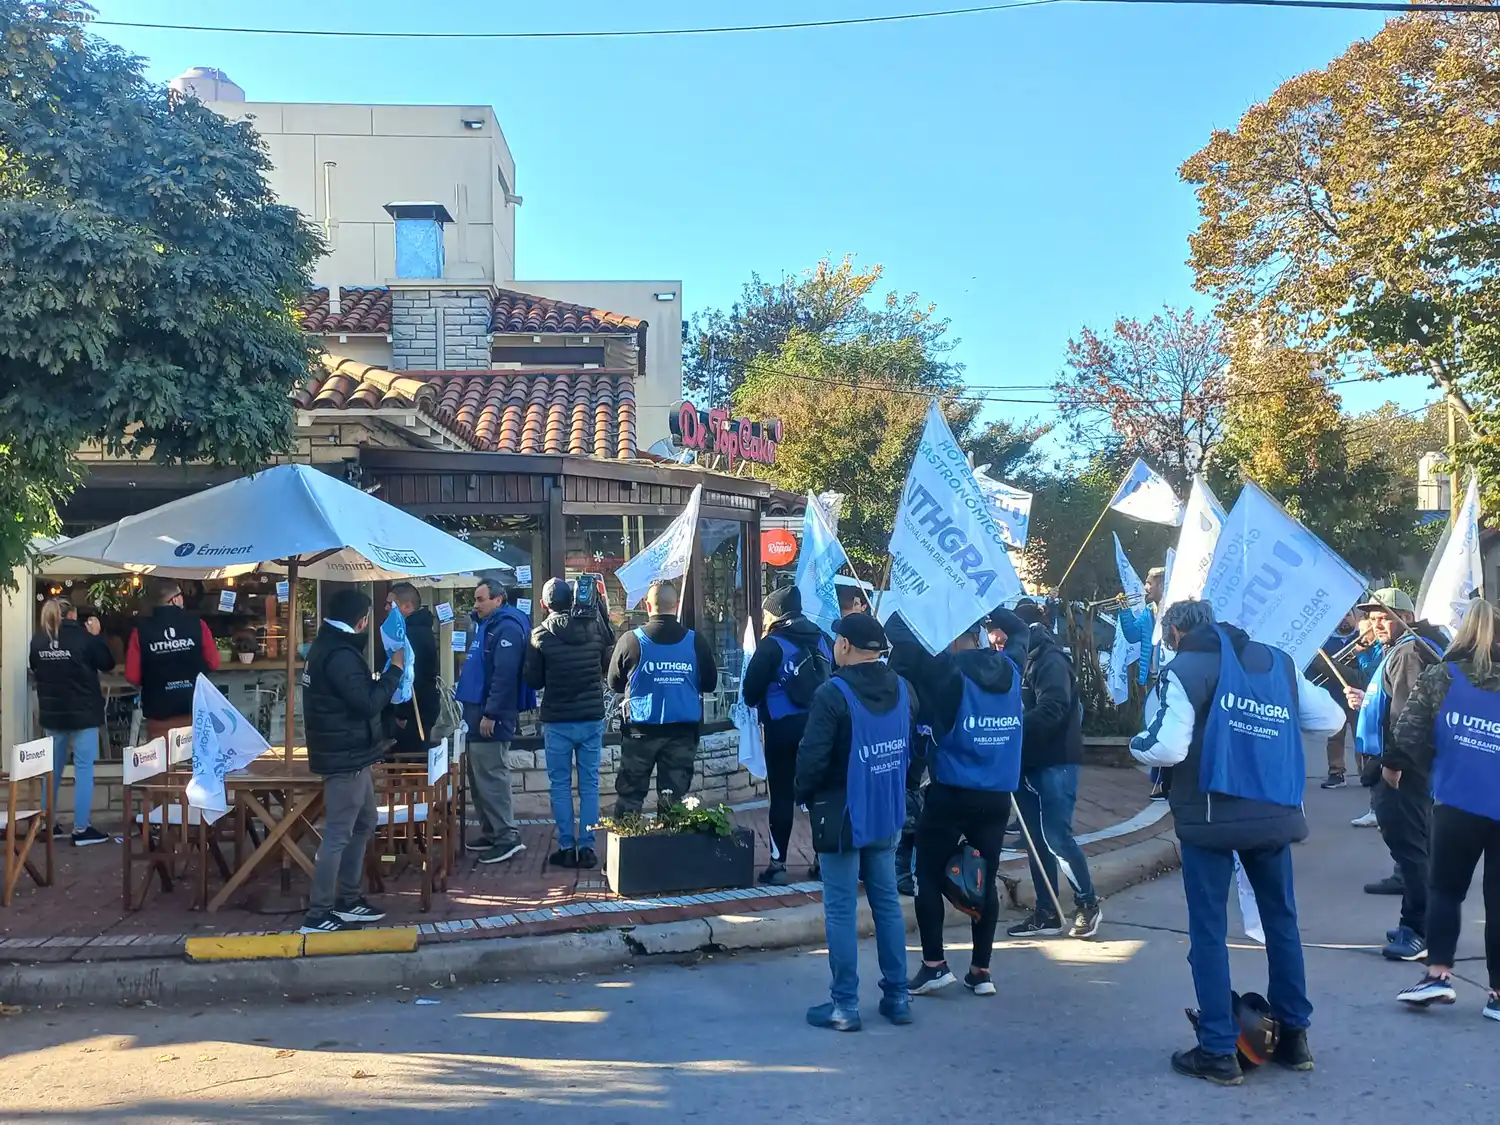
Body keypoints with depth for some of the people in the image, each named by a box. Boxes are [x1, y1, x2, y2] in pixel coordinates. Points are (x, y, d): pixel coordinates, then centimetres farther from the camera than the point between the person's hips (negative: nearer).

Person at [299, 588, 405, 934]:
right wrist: (394, 670, -13)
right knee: (338, 834, -6)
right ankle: (318, 914, -1)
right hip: (345, 757, -11)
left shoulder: (328, 646, 13)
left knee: (363, 824, 18)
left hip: (348, 753, 11)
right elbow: (367, 703, -22)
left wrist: (384, 676, 11)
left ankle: (347, 899, 25)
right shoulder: (340, 654, -21)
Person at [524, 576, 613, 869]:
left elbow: (533, 680, -1)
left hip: (557, 721, -2)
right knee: (589, 784, 7)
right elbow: (609, 665, 8)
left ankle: (566, 848, 7)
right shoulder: (595, 627, -3)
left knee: (560, 785, 7)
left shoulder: (540, 635, -8)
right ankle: (587, 847, 7)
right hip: (592, 718, 2)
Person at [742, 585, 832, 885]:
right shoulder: (822, 640, 5)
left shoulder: (772, 645, -10)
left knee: (782, 795, 2)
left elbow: (750, 691, -10)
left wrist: (757, 700, 10)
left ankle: (778, 864, 3)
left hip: (783, 727, -4)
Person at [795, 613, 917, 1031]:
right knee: (887, 902, 15)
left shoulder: (832, 694, -18)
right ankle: (897, 996, 21)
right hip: (887, 814, 6)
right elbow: (915, 746, 10)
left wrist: (803, 794, -2)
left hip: (841, 816, -6)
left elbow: (812, 758, -21)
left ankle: (844, 1005, 8)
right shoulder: (903, 690, 2)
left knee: (840, 910, 2)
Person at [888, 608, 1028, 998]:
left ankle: (934, 965, 8)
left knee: (928, 876, 8)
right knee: (986, 880, 12)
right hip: (997, 796, 5)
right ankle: (981, 971, 17)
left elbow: (898, 631, -15)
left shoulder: (946, 670, -10)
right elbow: (1019, 631, 26)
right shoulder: (1009, 668, 4)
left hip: (951, 793, -5)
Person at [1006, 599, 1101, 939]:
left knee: (1056, 836, -8)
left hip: (1055, 762, -8)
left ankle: (1087, 905, 8)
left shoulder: (1051, 660, -12)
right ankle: (1046, 913, 15)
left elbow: (1052, 710, -24)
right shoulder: (1023, 661, 14)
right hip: (1029, 763, 8)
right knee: (1036, 839, 9)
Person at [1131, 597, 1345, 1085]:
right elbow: (1330, 720, 12)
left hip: (1211, 817, -5)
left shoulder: (1183, 670, -7)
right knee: (1282, 920, 18)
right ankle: (1294, 1035, 28)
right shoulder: (1278, 661, 9)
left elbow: (1167, 749, -17)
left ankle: (1218, 1051, 7)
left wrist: (1136, 743, 3)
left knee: (1208, 930, 4)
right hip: (1275, 812, 5)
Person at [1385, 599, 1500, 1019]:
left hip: (1457, 803, -1)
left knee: (1445, 888, 13)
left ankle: (1438, 973, 3)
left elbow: (1411, 730, -2)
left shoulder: (1439, 677, 0)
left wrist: (1394, 765, 13)